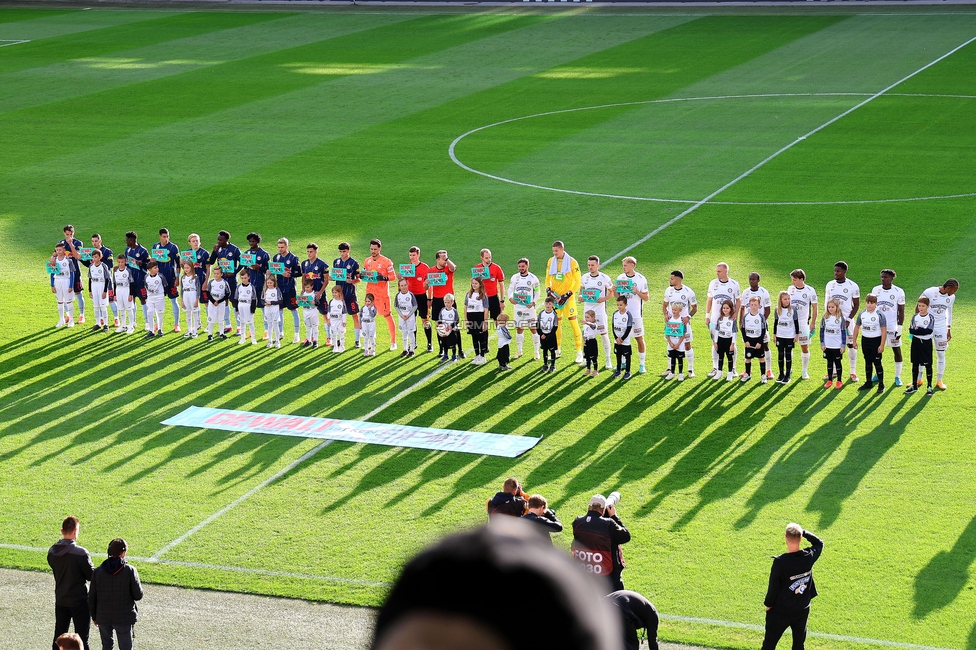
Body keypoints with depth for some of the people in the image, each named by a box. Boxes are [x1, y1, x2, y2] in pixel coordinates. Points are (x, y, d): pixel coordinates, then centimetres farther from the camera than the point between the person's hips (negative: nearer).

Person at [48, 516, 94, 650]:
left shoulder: (52, 552, -4)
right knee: (81, 639, 3)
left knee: (59, 636, 16)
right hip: (79, 601, -5)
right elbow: (92, 576, -14)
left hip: (60, 600, 5)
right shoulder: (81, 553, -21)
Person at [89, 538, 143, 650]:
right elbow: (138, 595, -9)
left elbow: (91, 598, 1)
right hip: (124, 617, -3)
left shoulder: (98, 571, -3)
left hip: (103, 617, 3)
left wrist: (94, 616, 14)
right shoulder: (130, 571, -12)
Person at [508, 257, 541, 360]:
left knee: (533, 329, -3)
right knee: (519, 329, 8)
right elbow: (510, 289, 10)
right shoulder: (514, 278, 2)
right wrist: (510, 298, -10)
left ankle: (536, 352, 5)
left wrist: (533, 302, -11)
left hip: (529, 307, -2)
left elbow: (537, 292, 3)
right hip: (518, 307, 3)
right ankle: (519, 351, 20)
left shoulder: (533, 278, -4)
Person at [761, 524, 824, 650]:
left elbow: (773, 586, -15)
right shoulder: (809, 557, -13)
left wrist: (768, 604, 1)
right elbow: (819, 543, 11)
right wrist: (803, 532, 5)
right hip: (802, 610, 4)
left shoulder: (779, 562, -24)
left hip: (780, 611, -4)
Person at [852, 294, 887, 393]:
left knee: (877, 362, -2)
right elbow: (857, 327, 13)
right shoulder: (862, 314, 3)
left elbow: (884, 330, -13)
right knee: (867, 362, 14)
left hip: (876, 340, -5)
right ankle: (868, 382, 24)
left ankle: (881, 384, 5)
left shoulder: (879, 315, -12)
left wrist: (882, 345, -16)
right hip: (865, 340, 5)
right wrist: (854, 341, 10)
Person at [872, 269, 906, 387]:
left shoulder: (898, 292, -6)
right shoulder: (876, 290, 4)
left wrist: (899, 327, -8)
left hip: (892, 326, -3)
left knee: (897, 350, 1)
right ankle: (878, 374, 20)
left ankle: (898, 377, 8)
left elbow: (901, 311, -3)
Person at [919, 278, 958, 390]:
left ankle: (939, 381, 17)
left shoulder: (951, 297, -2)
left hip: (941, 328, 3)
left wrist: (949, 330, 15)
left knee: (941, 354, 5)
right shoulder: (929, 293, -17)